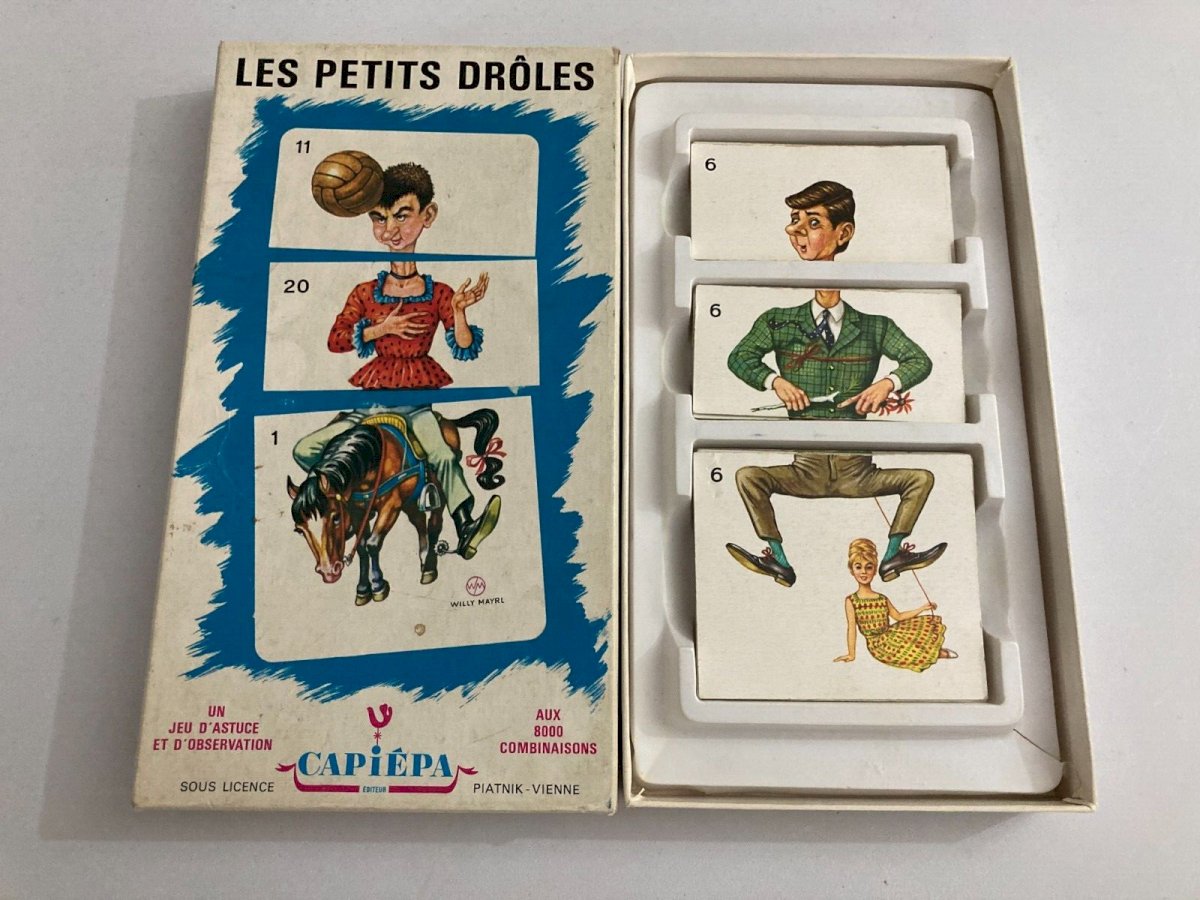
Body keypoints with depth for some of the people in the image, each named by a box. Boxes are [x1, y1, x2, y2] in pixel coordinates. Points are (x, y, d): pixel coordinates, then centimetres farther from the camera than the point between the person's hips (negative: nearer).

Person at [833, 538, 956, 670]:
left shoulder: (882, 599, 7)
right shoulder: (851, 600, -9)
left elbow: (898, 616, 15)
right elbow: (851, 628, -11)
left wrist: (922, 608, 12)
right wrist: (851, 654, -14)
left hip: (891, 636, 6)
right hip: (878, 644, -6)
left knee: (926, 625, -1)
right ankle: (937, 653, -2)